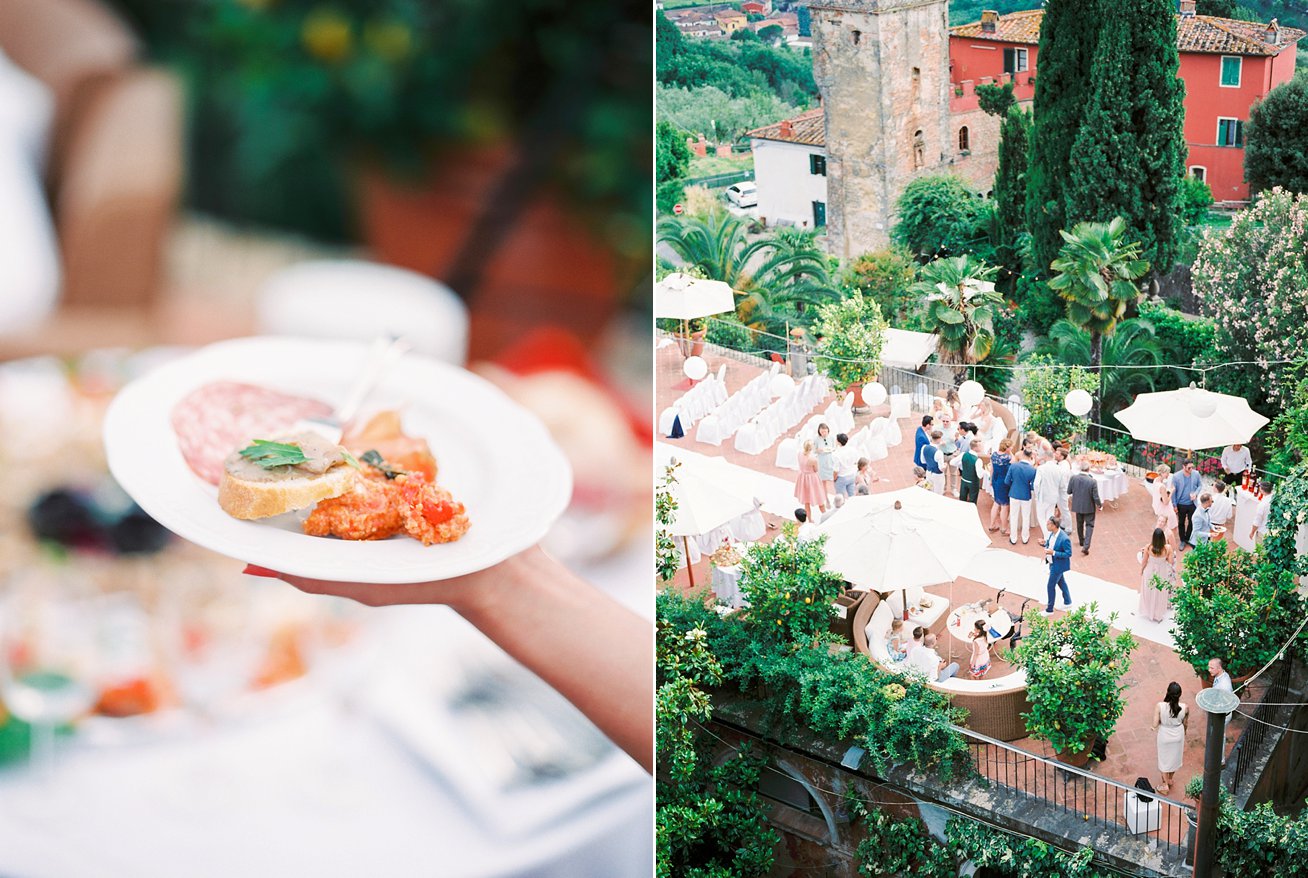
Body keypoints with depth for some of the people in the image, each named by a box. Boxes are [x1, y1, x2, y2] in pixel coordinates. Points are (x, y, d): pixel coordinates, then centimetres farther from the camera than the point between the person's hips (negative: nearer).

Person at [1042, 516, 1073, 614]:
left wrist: (1053, 553, -31)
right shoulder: (1053, 533, -6)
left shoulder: (1064, 539, -32)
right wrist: (1046, 544, -9)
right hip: (1053, 563, 9)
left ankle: (1049, 609, 17)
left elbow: (1068, 554, -25)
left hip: (1058, 565, -9)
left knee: (1050, 586, 2)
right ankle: (1068, 603, 43)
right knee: (1061, 583, 25)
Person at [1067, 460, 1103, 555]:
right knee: (1089, 525, 9)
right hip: (1089, 507, -3)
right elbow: (1096, 497, -19)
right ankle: (1086, 546, -3)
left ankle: (1081, 541, 43)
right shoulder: (1092, 481, -25)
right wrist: (1100, 505, 0)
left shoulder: (1073, 478, -17)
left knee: (1080, 524, 24)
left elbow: (1069, 492, -4)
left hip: (1077, 505, 3)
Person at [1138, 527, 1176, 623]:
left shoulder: (1148, 547, -27)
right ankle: (1159, 614, 41)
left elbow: (1144, 562, -13)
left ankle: (1147, 611, 46)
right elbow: (1171, 562, -16)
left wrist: (1141, 571, 6)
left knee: (1149, 592, 25)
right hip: (1162, 573, 0)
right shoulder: (1167, 548, -28)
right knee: (1160, 594, 23)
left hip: (1150, 571, 0)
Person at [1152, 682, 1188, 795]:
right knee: (1175, 757, 29)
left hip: (1165, 736, -2)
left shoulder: (1160, 706, -32)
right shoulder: (1184, 708, -26)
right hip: (1178, 736, 2)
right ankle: (1169, 779, 52)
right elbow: (1185, 723, -6)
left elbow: (1155, 724, -23)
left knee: (1164, 758, 24)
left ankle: (1165, 784, 37)